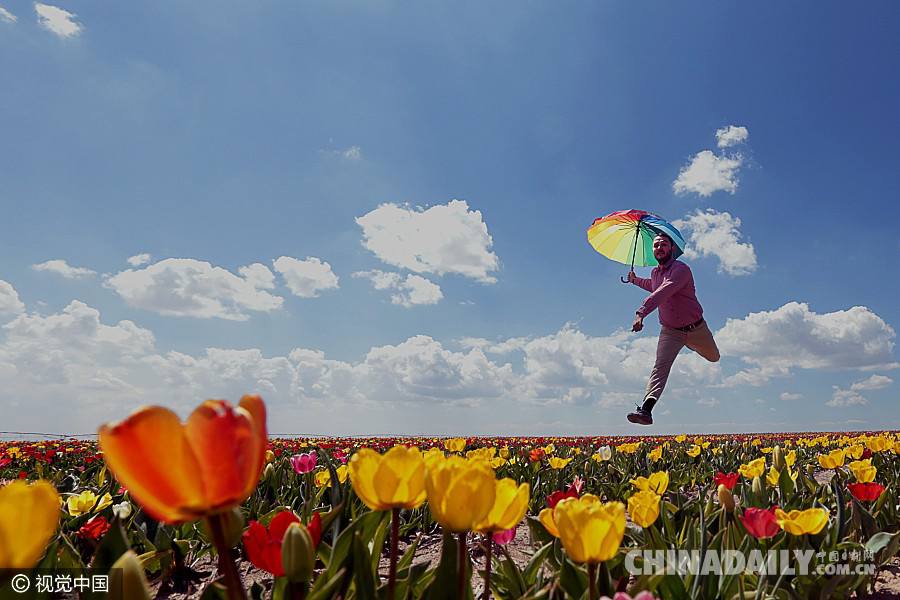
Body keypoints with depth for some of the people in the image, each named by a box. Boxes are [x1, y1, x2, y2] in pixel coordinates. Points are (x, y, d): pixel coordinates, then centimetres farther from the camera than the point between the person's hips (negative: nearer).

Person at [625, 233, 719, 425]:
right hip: (670, 331, 3)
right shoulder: (655, 272, 3)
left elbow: (663, 291, -40)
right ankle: (646, 409, -31)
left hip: (696, 328, -3)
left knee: (714, 358, 22)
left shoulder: (681, 269, -22)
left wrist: (642, 312, -51)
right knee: (661, 366, -18)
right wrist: (635, 280, 24)